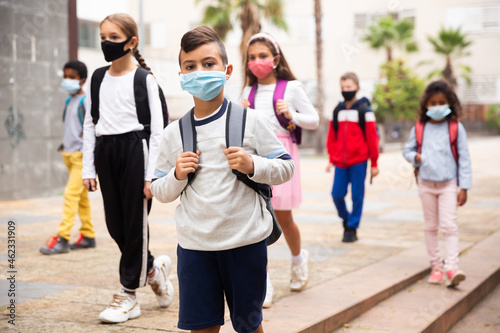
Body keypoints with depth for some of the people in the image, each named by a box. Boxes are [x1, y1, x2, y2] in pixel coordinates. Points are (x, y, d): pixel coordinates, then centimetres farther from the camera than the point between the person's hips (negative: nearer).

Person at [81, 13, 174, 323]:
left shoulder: (144, 79, -4)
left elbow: (157, 129, -6)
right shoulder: (99, 79, 11)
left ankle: (129, 295, 9)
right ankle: (153, 269, 31)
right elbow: (90, 124, 14)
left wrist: (150, 175, -10)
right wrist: (88, 168, 9)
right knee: (115, 224, 7)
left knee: (135, 223, -1)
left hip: (134, 150, -5)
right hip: (105, 152, 6)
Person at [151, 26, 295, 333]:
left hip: (246, 241, -1)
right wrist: (177, 176, -10)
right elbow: (160, 192, 10)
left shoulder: (249, 122, -3)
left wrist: (252, 165, -16)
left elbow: (287, 167, 1)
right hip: (194, 244, 2)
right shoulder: (174, 134, 4)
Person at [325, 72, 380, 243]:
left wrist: (374, 163, -4)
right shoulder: (337, 111, 10)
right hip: (340, 162, 4)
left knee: (357, 195, 1)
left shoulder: (364, 110, -2)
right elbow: (332, 137, 14)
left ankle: (352, 228, 13)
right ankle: (346, 219, 25)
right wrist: (331, 159, 12)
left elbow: (372, 137, -3)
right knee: (337, 194, -1)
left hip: (359, 161, -4)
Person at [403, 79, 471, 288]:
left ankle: (451, 268, -16)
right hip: (426, 184, 3)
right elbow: (407, 150, 12)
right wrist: (415, 157, -13)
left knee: (449, 225, -12)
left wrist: (464, 187, -6)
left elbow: (464, 159, -3)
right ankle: (436, 267, 19)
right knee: (430, 226, 10)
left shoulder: (456, 128, -6)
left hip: (448, 184, -3)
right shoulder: (419, 128, 0)